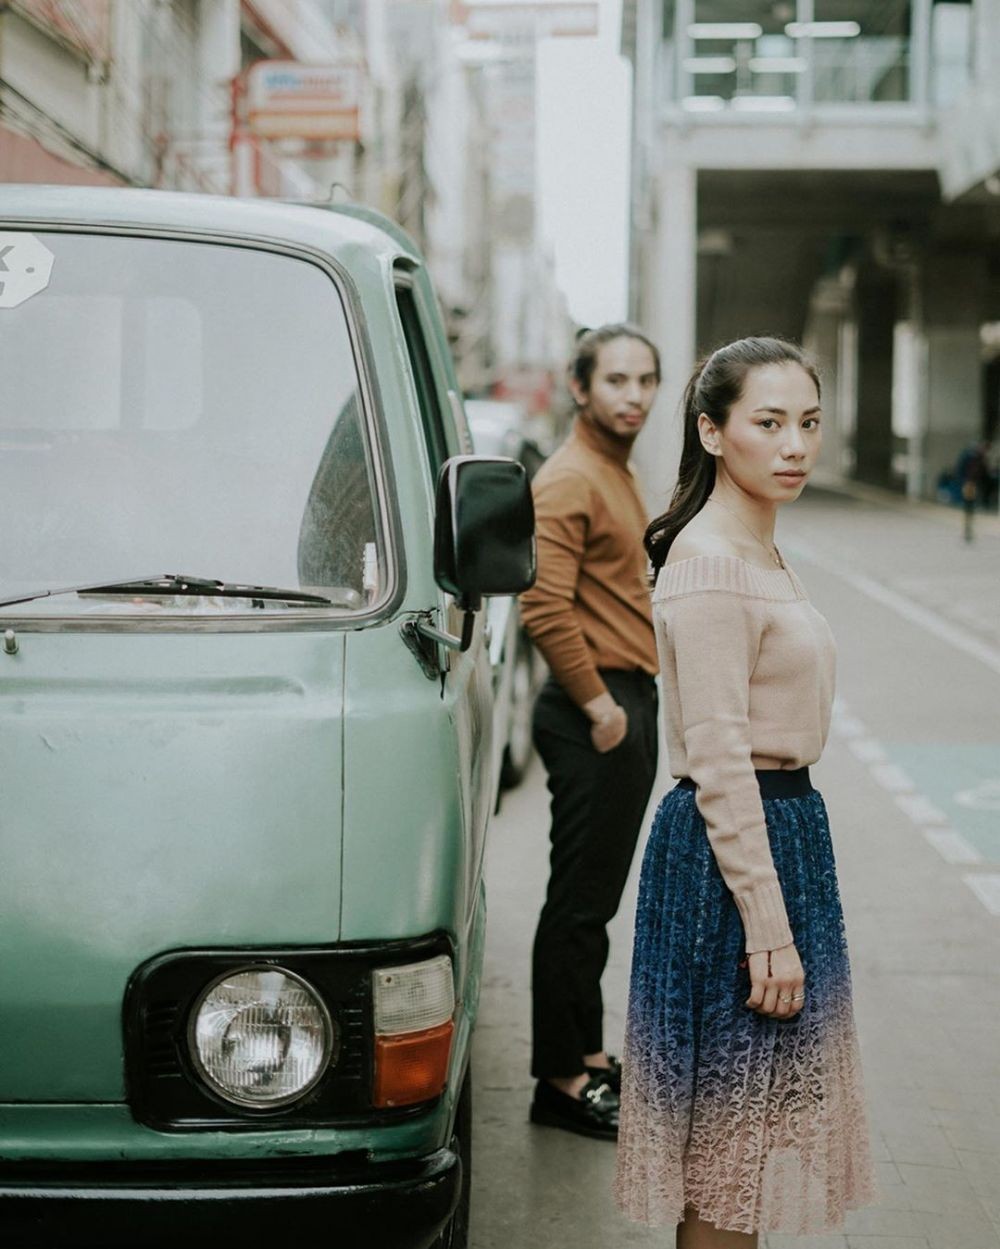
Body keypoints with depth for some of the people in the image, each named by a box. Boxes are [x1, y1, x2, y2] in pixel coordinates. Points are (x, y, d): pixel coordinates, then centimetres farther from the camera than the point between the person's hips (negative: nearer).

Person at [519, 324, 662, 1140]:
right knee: (579, 902, -4)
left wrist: (633, 700, 17)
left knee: (599, 897, 17)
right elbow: (545, 607, -25)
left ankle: (587, 1053, 28)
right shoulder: (569, 480, -15)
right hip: (594, 712, -10)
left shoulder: (619, 474, 17)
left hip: (628, 701, 10)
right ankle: (562, 1082, 3)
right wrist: (597, 703, -20)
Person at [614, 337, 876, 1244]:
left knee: (748, 1115, 16)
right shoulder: (708, 566, -18)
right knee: (734, 1114, 0)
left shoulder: (762, 555, 12)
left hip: (787, 823, 10)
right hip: (732, 854, -10)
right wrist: (769, 928, -22)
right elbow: (720, 764, -21)